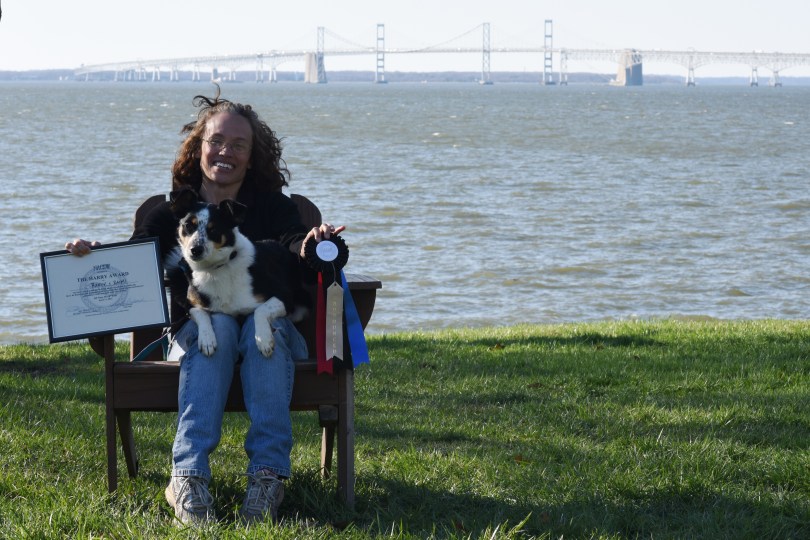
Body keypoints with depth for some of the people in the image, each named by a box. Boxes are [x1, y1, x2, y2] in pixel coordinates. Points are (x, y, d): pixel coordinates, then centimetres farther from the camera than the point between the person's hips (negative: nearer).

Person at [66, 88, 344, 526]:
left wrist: (310, 246, -38)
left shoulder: (272, 206, 8)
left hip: (270, 337, 0)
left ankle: (267, 474, -43)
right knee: (217, 322, -34)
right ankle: (188, 477, -46)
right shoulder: (172, 214, 10)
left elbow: (294, 244, -12)